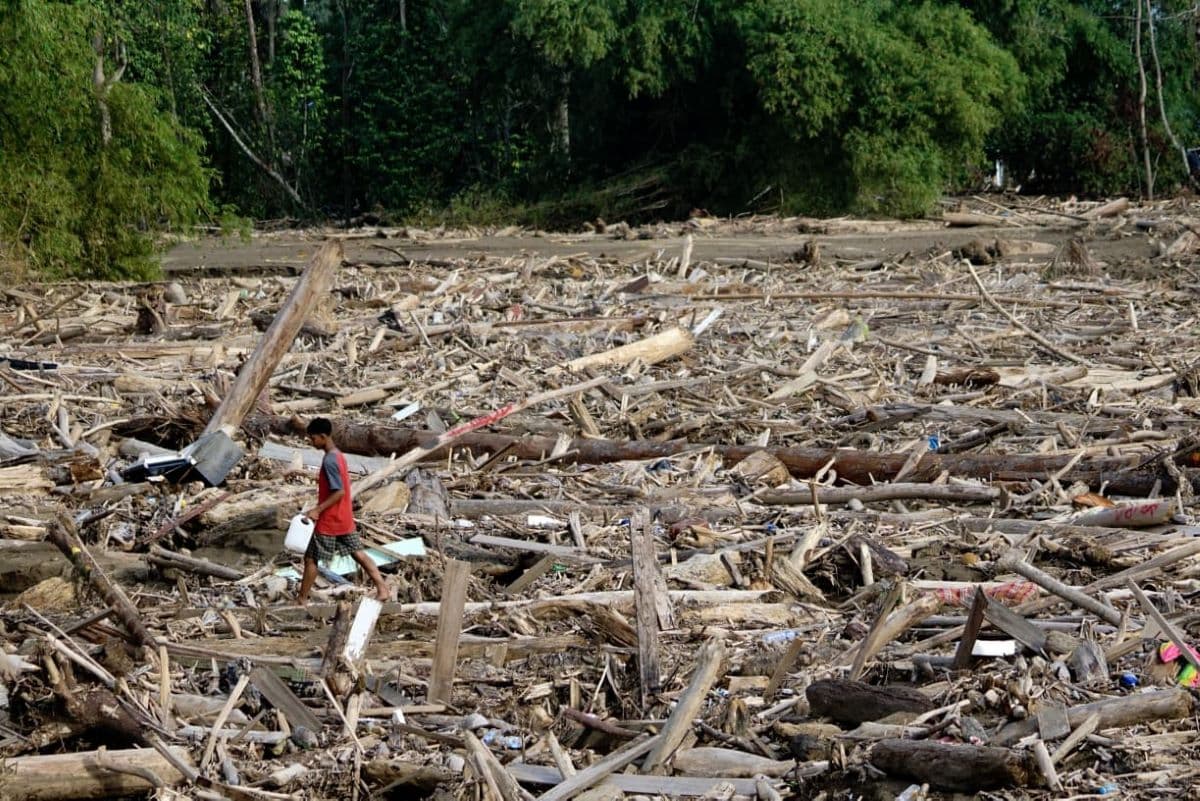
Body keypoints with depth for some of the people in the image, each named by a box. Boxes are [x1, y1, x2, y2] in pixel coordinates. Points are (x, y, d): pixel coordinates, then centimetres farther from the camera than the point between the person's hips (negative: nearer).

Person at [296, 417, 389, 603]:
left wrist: (318, 510, -24)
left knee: (311, 559, 2)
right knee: (358, 553, 10)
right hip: (345, 519, 9)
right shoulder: (338, 455, 8)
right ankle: (382, 588, 6)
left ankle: (301, 600, 9)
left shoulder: (329, 461, -22)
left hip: (329, 522, -9)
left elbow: (339, 492, -25)